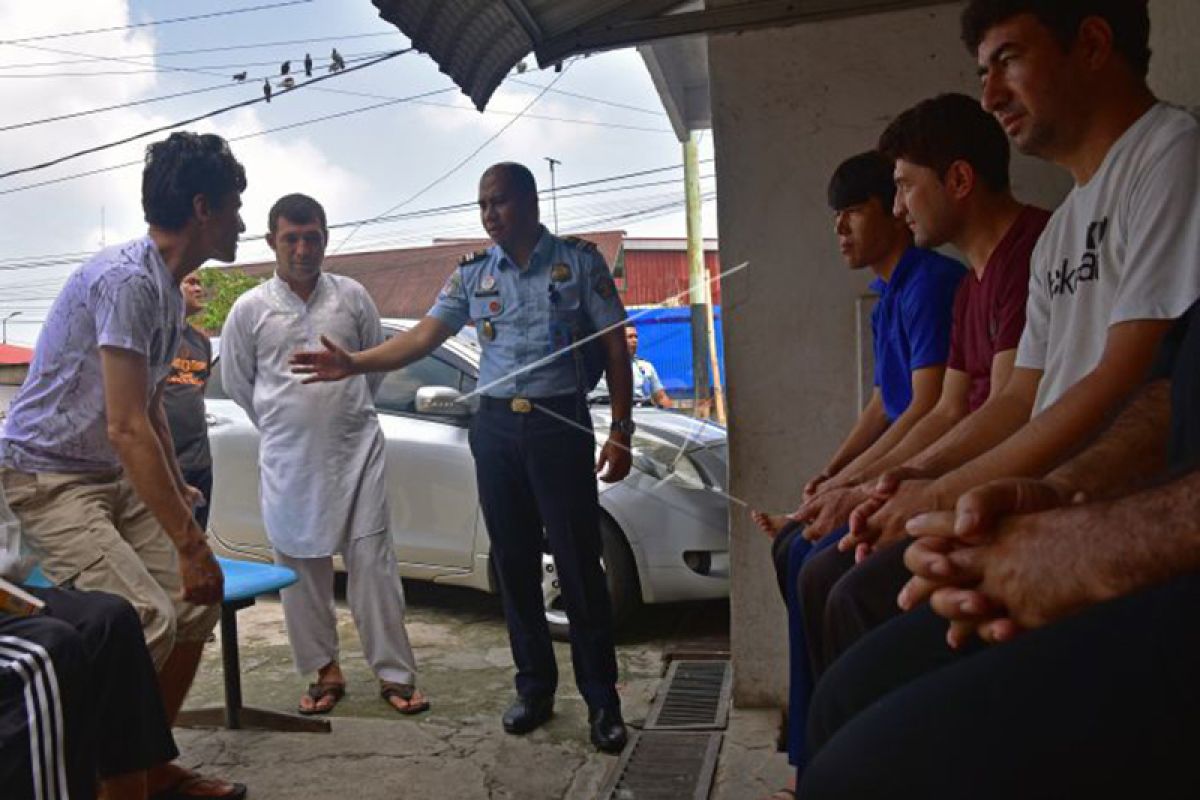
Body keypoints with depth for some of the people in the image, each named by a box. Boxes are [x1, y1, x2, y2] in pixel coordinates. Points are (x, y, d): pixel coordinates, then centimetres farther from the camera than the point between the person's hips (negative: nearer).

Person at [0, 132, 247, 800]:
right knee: (146, 620, -21)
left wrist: (178, 489, 20)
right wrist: (189, 541, -27)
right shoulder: (127, 279, -22)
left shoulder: (170, 288, 9)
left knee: (197, 604, 3)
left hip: (116, 476, 9)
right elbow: (127, 428, -28)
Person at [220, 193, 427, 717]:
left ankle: (395, 673, 8)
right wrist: (284, 426, 13)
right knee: (301, 570, 7)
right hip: (288, 462, 1)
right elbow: (236, 381, 11)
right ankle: (325, 672, 21)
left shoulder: (352, 296, 3)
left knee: (373, 562, 0)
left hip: (357, 451, 0)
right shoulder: (250, 309, 1)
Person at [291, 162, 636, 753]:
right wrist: (353, 364, -11)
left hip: (560, 425, -4)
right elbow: (422, 337, 2)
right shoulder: (473, 274, 9)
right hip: (495, 427, 4)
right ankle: (535, 688, 22)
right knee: (514, 566, 9)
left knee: (579, 567, -3)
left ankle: (602, 700, 9)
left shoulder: (579, 261, 0)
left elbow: (615, 349, -1)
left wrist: (621, 431, -7)